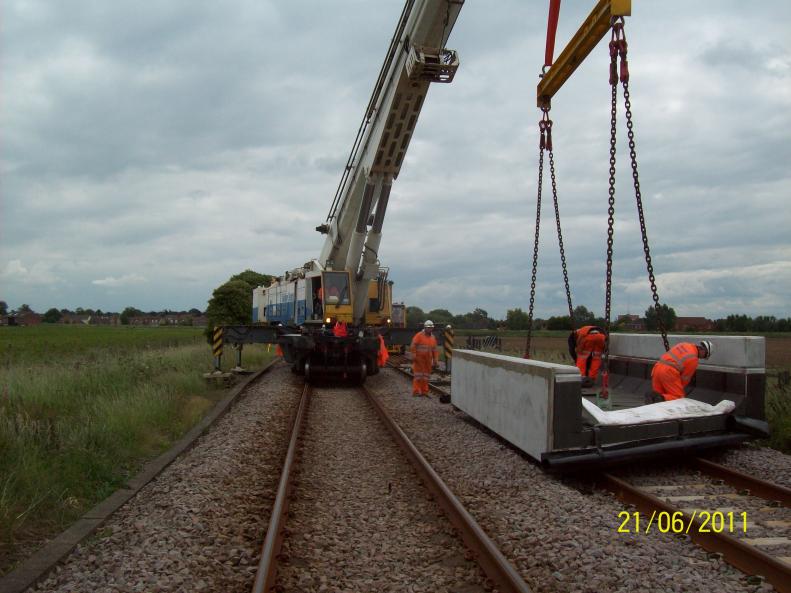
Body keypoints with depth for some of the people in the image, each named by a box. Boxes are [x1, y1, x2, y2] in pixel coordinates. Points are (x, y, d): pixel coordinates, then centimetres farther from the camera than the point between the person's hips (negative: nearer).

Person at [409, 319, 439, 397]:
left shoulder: (433, 338, 12)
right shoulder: (419, 335, -6)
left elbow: (435, 350, 16)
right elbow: (413, 346, -11)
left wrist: (435, 360, 12)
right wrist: (413, 355, -17)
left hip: (428, 360, 6)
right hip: (419, 359, -6)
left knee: (426, 376, 8)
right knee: (418, 376, -6)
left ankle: (424, 391, 15)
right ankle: (416, 391, -3)